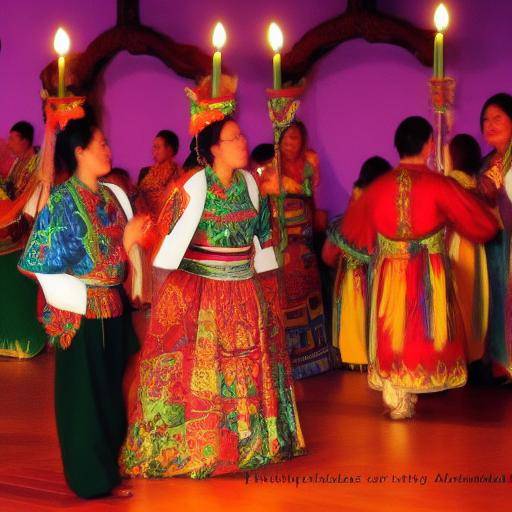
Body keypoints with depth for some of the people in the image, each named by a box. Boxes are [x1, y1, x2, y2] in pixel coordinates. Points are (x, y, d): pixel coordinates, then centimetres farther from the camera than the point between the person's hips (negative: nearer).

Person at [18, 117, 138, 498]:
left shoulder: (112, 195, 8)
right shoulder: (63, 200, -13)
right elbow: (46, 260, -16)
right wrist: (81, 299, -16)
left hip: (114, 305, 7)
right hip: (81, 311, -7)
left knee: (113, 387, 15)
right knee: (86, 392, 3)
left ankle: (111, 461, 30)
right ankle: (94, 477, 13)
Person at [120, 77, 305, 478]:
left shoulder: (248, 182, 5)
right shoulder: (194, 185, -13)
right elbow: (172, 236, -13)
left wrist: (265, 285, 15)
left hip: (243, 293, 6)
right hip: (198, 293, -6)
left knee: (246, 370, 13)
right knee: (196, 371, 1)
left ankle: (248, 441, 27)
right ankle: (184, 448, 13)